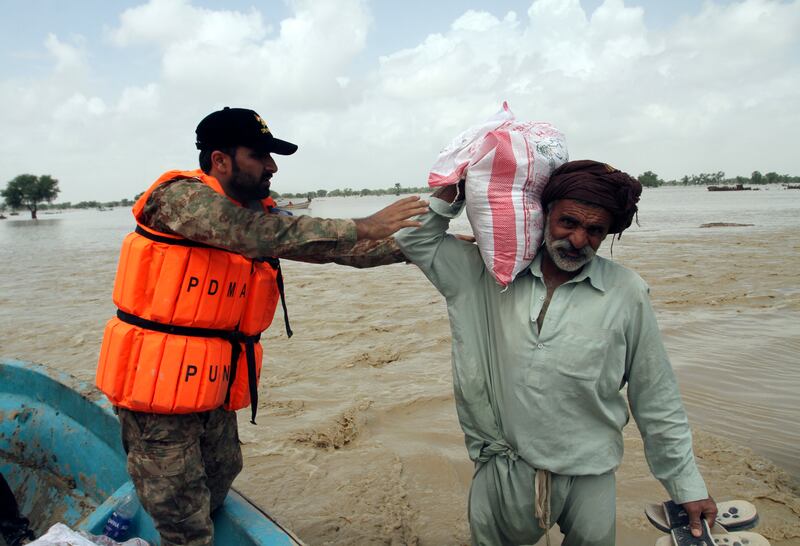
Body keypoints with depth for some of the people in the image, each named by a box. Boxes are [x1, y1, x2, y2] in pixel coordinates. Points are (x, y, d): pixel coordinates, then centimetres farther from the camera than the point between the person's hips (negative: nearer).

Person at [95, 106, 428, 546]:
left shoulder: (259, 213, 8)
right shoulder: (179, 196, -15)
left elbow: (331, 248, 4)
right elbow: (260, 234, -31)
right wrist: (361, 228, -31)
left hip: (213, 389, 7)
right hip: (160, 384, -7)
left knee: (214, 492, 18)